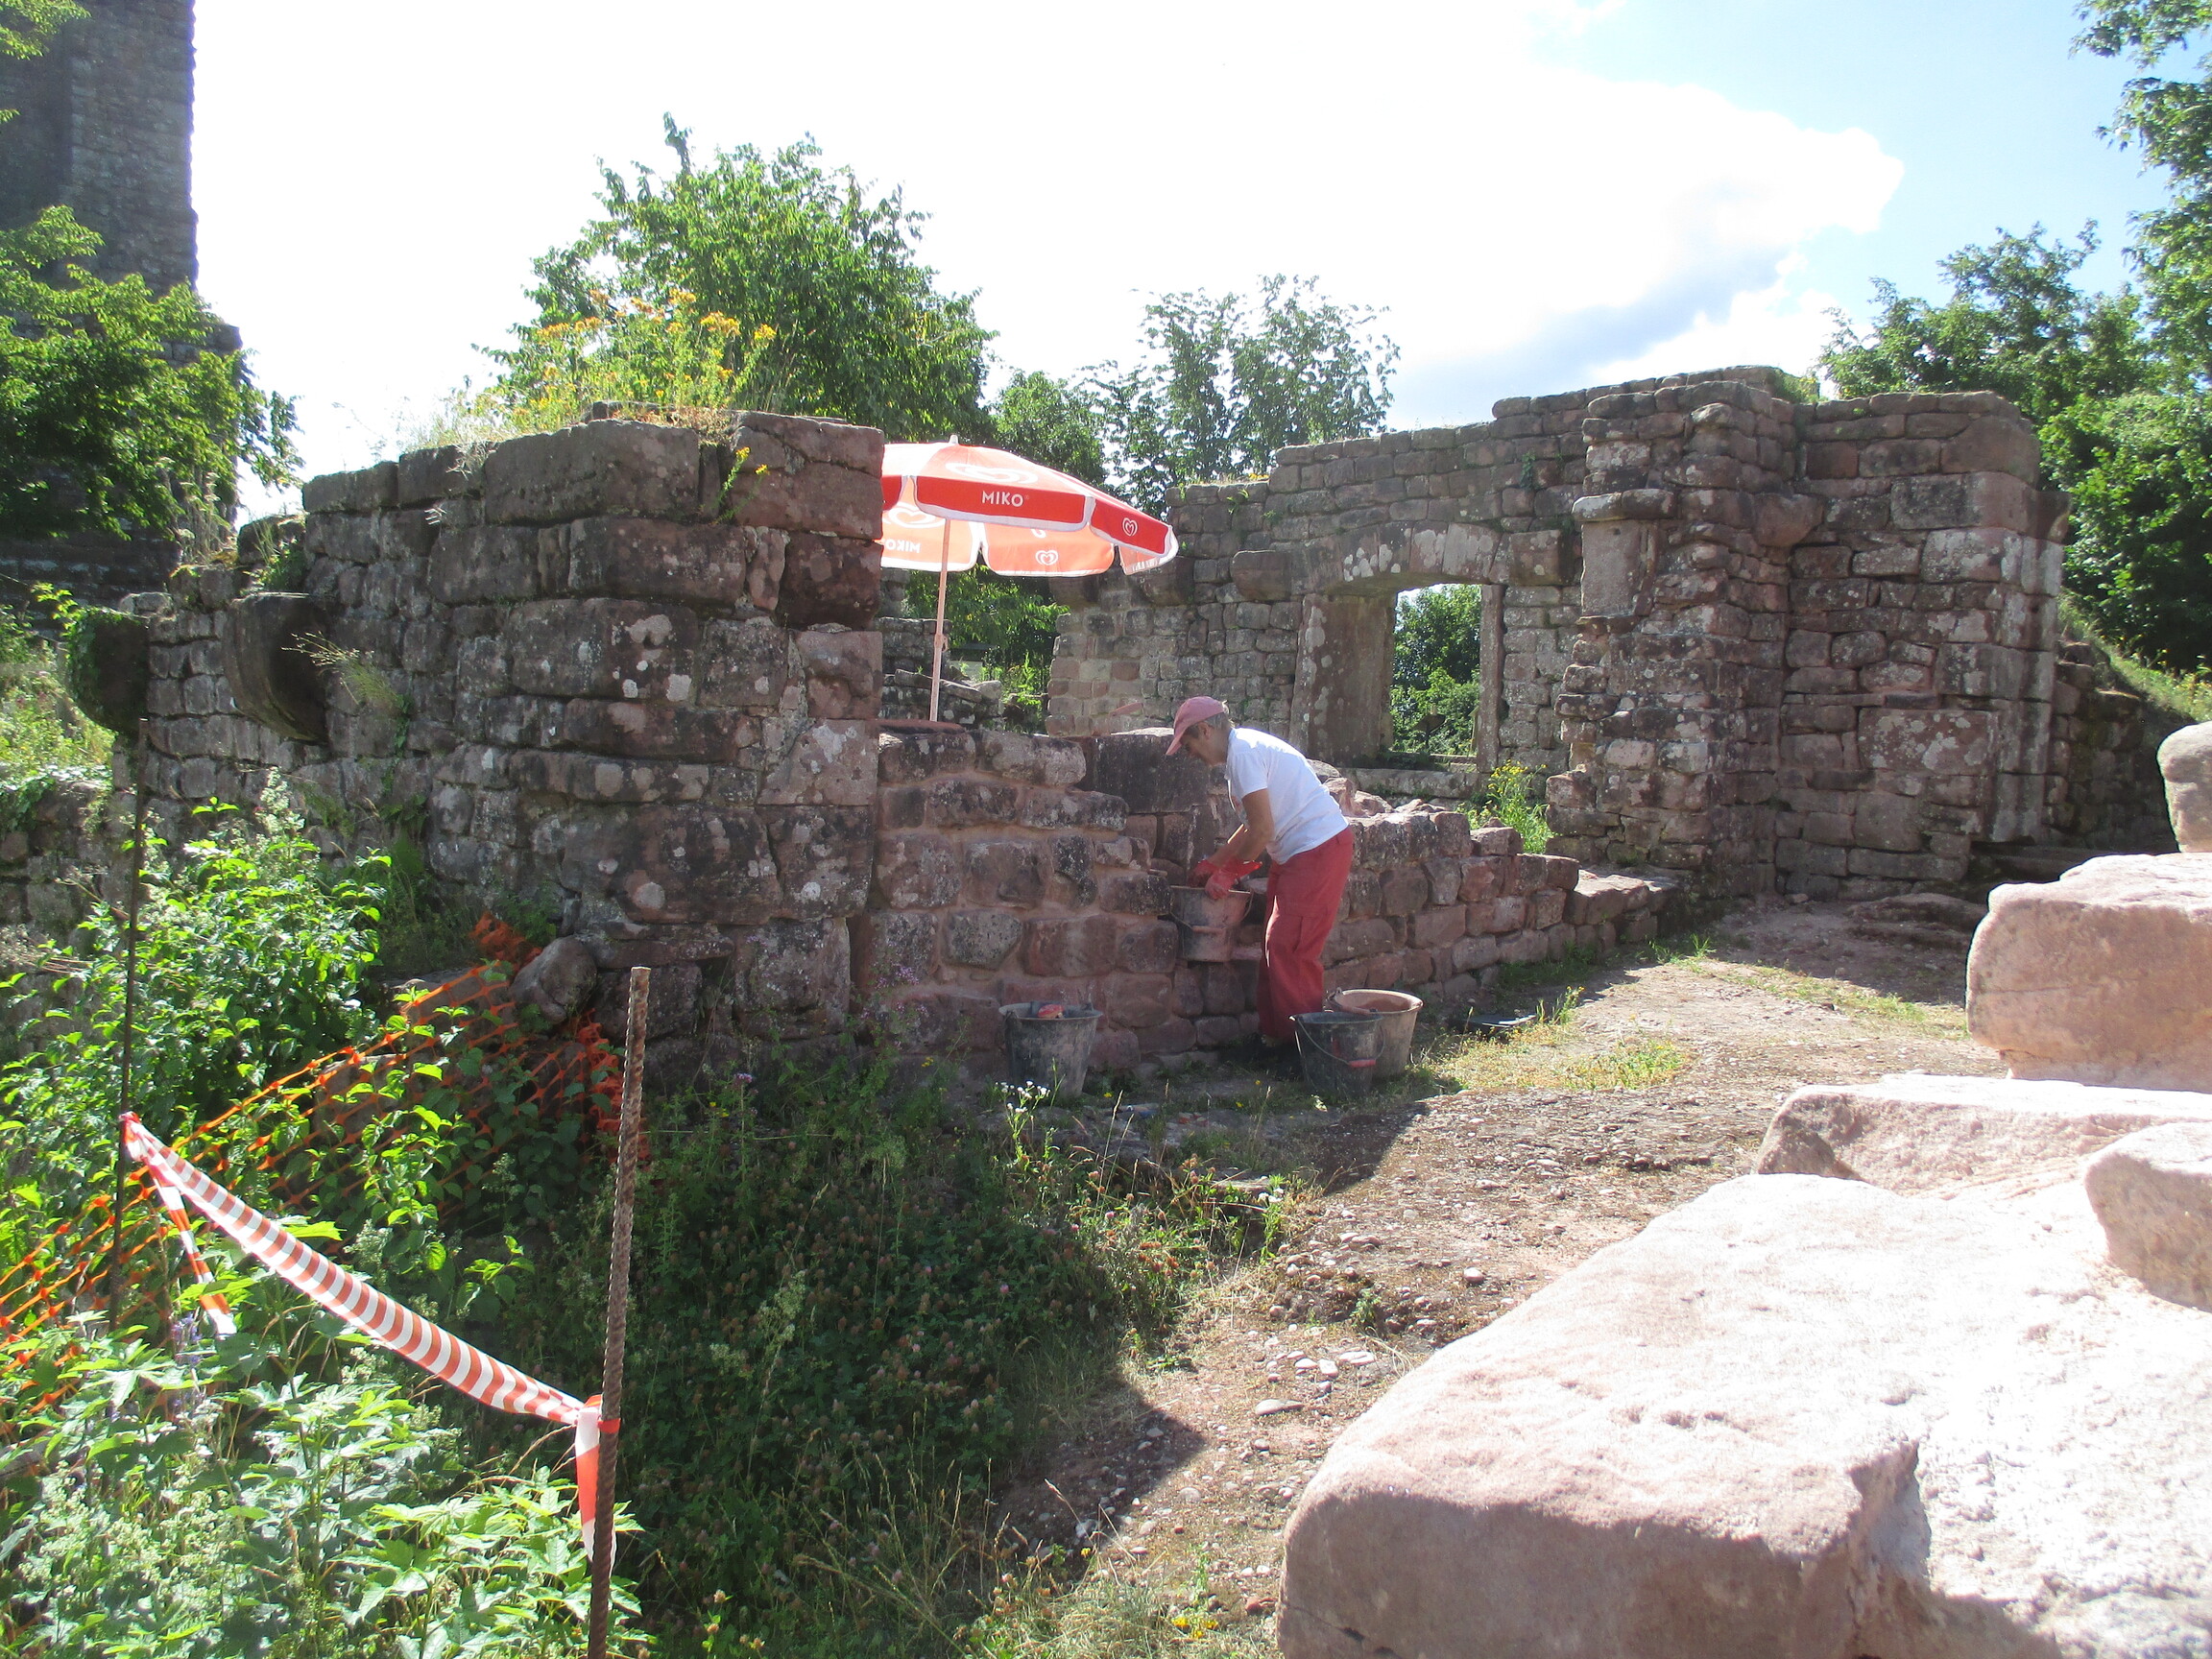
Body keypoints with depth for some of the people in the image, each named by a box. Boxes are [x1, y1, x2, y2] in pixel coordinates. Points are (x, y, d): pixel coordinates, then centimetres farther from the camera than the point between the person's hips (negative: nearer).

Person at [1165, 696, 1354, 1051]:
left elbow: (1262, 830, -19)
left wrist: (1228, 872, -7)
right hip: (1300, 852, 11)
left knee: (1288, 949, -10)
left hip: (1318, 849, -11)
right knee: (1278, 947, 11)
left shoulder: (1242, 752, -16)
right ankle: (1277, 1035, 17)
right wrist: (1212, 864, 22)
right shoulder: (1247, 746, 16)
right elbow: (1256, 826, 23)